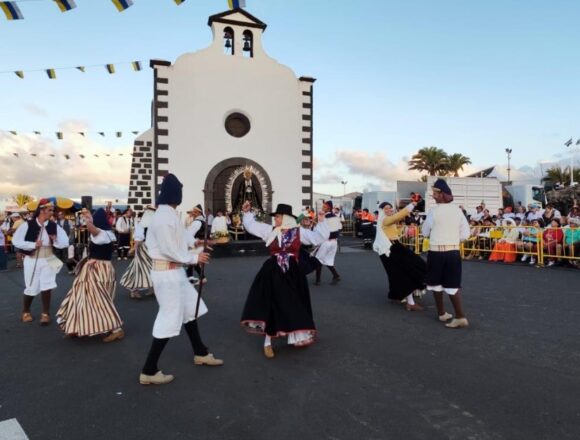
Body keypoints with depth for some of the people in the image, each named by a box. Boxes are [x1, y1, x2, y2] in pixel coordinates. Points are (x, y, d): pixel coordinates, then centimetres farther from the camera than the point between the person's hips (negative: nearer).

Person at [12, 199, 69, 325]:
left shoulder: (54, 226, -3)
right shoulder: (28, 225, -10)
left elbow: (65, 243, 0)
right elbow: (16, 241, -11)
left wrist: (56, 240, -20)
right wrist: (33, 245, -19)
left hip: (48, 260, 2)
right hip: (32, 260, -1)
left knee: (46, 287, -7)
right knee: (32, 288, 8)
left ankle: (45, 314, 6)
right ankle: (25, 312, 33)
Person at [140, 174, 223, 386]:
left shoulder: (168, 214, 10)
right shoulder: (164, 216, -21)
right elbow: (169, 251, -23)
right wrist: (195, 258, -13)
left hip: (174, 272, 10)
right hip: (167, 273, -10)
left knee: (189, 311, 20)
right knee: (169, 320, -2)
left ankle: (200, 353, 36)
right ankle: (149, 371, 10)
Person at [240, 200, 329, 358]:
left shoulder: (299, 232, -1)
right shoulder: (270, 230, 4)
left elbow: (318, 238, -3)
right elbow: (251, 226, 9)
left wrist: (321, 222, -12)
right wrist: (246, 212, 1)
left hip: (292, 274, 0)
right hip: (272, 273, 1)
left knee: (293, 306, 9)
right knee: (271, 306, 3)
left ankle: (295, 337, 29)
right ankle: (267, 342, 13)